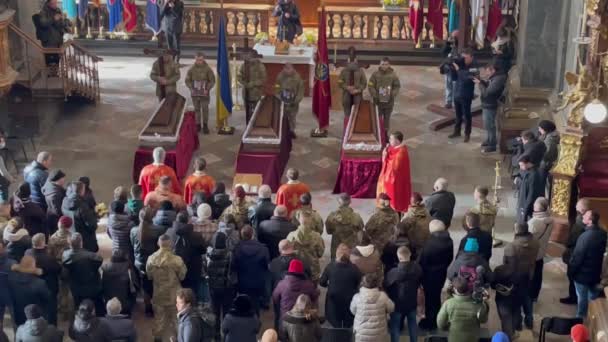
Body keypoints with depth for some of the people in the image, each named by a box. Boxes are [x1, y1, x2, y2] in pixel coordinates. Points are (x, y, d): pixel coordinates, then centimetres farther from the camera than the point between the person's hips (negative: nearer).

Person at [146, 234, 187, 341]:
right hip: (173, 294, -2)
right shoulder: (176, 260, -24)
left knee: (158, 316, 20)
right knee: (173, 318, 16)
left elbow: (149, 276, 1)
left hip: (158, 294, 3)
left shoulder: (151, 259, -14)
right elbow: (182, 276, -9)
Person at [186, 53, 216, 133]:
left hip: (204, 94, -2)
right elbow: (187, 80, 8)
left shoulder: (207, 69, -4)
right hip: (195, 94, 2)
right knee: (197, 109, 7)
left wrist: (207, 89, -11)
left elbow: (212, 81, 0)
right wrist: (191, 88, -5)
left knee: (205, 109, -2)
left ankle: (205, 125, 9)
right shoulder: (192, 69, 1)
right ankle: (198, 125, 17)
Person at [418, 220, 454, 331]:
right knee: (437, 295, 22)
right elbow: (450, 258, 4)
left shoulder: (430, 243, -28)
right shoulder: (449, 241, -9)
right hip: (442, 272, 6)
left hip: (430, 273, -6)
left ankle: (429, 322, 21)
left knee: (430, 297, 10)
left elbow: (422, 260, -19)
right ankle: (436, 320, 35)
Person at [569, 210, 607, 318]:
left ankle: (580, 318, 25)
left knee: (582, 297, 10)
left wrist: (571, 271, -10)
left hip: (583, 272, -7)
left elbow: (577, 256, -24)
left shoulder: (586, 236, -32)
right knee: (593, 295, 24)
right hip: (595, 271, 7)